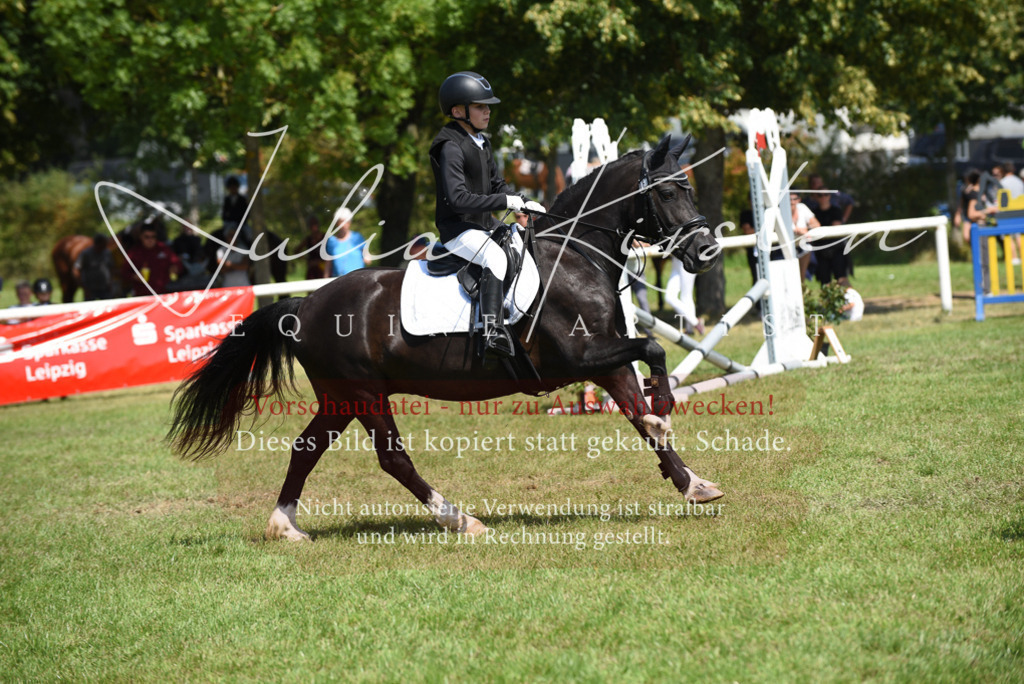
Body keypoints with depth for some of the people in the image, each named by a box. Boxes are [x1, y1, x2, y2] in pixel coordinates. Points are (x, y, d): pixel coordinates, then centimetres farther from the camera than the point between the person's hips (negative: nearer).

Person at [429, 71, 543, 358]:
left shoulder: (482, 142, 13)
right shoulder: (450, 147, -17)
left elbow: (496, 184, 20)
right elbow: (457, 199, -26)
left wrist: (524, 202, 1)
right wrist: (505, 202, -27)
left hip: (485, 225, 10)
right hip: (458, 229, -10)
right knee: (495, 257, -34)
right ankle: (493, 331, -42)